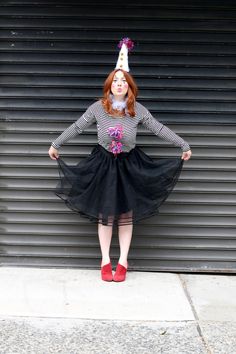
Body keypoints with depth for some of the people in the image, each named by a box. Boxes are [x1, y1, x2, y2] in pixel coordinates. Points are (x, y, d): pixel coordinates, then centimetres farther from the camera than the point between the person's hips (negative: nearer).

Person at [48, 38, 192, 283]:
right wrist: (56, 144, 9)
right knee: (104, 214, 4)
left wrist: (183, 146, 0)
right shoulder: (98, 107, -4)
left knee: (126, 214, 5)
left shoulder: (138, 109, -4)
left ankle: (122, 262, 16)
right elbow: (77, 127, 4)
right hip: (103, 164, 0)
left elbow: (159, 129, 0)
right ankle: (105, 261, 16)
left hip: (129, 164, 0)